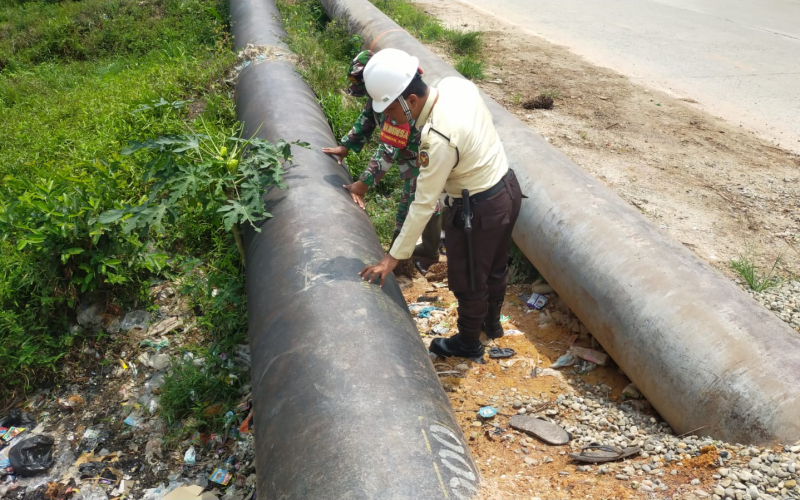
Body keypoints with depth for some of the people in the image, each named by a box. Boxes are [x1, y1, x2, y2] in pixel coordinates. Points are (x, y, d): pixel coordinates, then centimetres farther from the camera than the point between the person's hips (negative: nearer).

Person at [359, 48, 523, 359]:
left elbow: (424, 204, -27)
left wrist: (394, 256, -20)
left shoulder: (438, 138, -32)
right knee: (495, 266, 29)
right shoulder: (456, 84, -9)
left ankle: (468, 343, 39)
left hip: (480, 210, -9)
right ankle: (492, 322, 53)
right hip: (508, 188, 9)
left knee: (467, 281, 15)